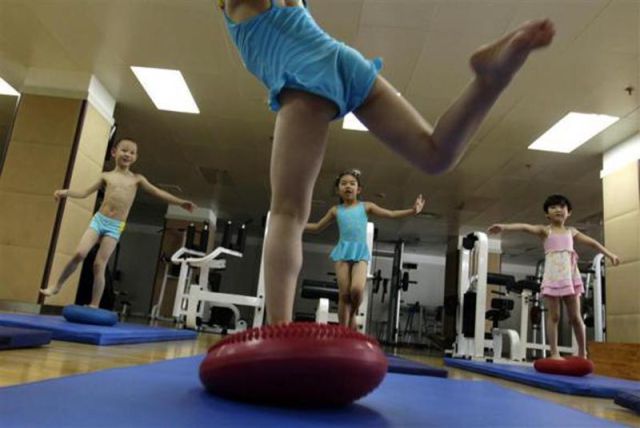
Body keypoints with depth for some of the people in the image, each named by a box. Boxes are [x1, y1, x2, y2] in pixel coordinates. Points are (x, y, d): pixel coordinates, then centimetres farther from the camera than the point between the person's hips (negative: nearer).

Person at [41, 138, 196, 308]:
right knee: (79, 254, -12)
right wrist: (65, 192, -5)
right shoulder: (106, 176, 9)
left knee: (100, 265, -4)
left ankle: (94, 305, 3)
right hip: (99, 219, 1)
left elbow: (158, 192, 6)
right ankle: (58, 285, 11)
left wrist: (180, 202, 1)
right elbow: (85, 193, 11)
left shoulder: (137, 179, 7)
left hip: (115, 227, -1)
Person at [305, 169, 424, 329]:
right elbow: (317, 227, 24)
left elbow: (391, 214, 9)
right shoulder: (336, 210, 14)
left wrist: (412, 211, -2)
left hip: (360, 251, -1)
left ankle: (352, 316, 8)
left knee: (357, 289, -22)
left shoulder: (366, 206, 11)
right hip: (343, 251, 1)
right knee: (344, 294, -7)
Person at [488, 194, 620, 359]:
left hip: (570, 276, 3)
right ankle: (554, 353, 0)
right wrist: (504, 227, -31)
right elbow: (525, 227, -15)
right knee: (553, 316, -3)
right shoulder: (545, 230, 3)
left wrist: (610, 254, 15)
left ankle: (583, 353, 18)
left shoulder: (571, 231, 15)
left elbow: (592, 242, 22)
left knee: (575, 316, 6)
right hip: (553, 276, -3)